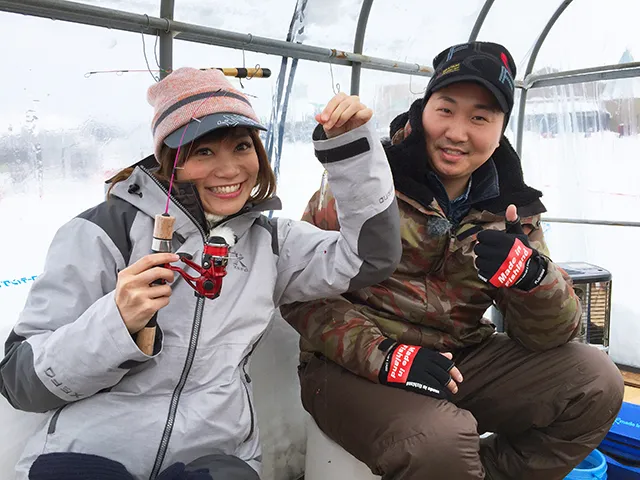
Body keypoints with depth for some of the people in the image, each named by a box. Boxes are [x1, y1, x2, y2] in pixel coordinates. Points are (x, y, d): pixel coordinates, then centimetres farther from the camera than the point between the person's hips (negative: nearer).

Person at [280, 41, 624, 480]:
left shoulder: (511, 208, 4)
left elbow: (549, 332, 1)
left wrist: (531, 273, -21)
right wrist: (383, 356, -24)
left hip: (462, 360, 6)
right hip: (355, 368, -5)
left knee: (596, 381, -4)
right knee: (442, 439, -33)